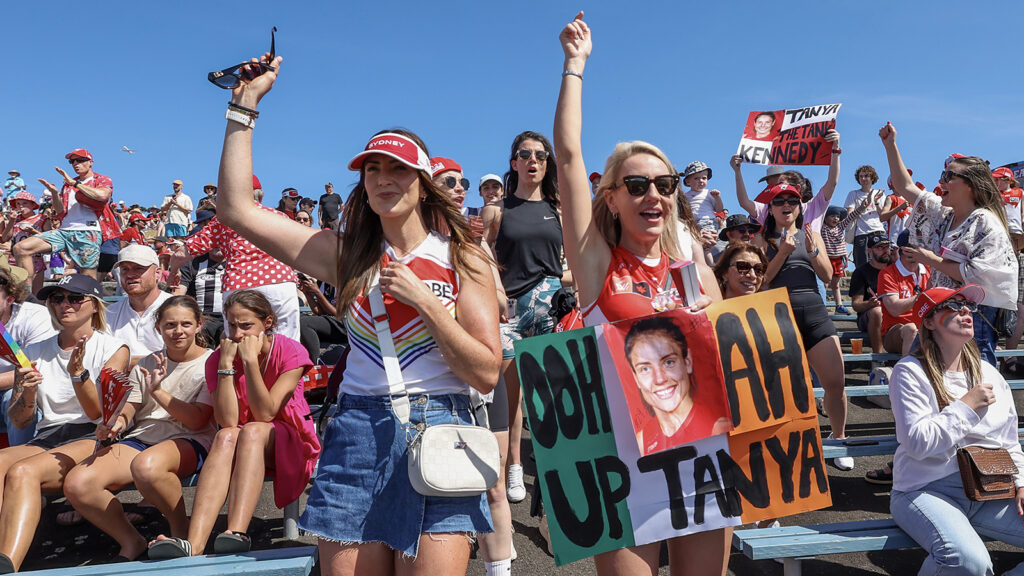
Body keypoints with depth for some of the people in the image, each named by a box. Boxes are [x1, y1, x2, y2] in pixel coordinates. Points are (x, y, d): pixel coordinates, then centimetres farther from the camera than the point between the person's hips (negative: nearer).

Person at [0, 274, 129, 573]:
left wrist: (77, 371, -20)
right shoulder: (35, 352, 18)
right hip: (45, 440, 4)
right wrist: (27, 393, -8)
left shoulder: (113, 349, 6)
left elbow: (98, 412, -5)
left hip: (91, 438, -4)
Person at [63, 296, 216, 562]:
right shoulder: (145, 366, 18)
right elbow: (127, 412, 12)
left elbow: (197, 420, -8)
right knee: (76, 484, -19)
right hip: (140, 439, 6)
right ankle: (131, 542, 3)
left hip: (189, 442, -5)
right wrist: (115, 423, -12)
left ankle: (181, 530, -11)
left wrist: (158, 392, -16)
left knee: (146, 466, -40)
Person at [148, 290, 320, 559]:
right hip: (242, 447, 2)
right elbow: (227, 422, -18)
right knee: (227, 436, -33)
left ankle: (237, 533, -49)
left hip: (288, 444, -2)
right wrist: (227, 363, -23)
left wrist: (251, 360, -25)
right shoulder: (218, 358, -4)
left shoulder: (291, 352, -10)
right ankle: (194, 543, -48)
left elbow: (265, 414, -19)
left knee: (252, 431, -34)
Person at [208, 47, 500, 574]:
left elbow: (487, 374, -6)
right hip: (356, 434, 2)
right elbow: (236, 208, 3)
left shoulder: (463, 259, 0)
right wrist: (245, 103, 2)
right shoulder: (347, 255, 6)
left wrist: (422, 299, -13)